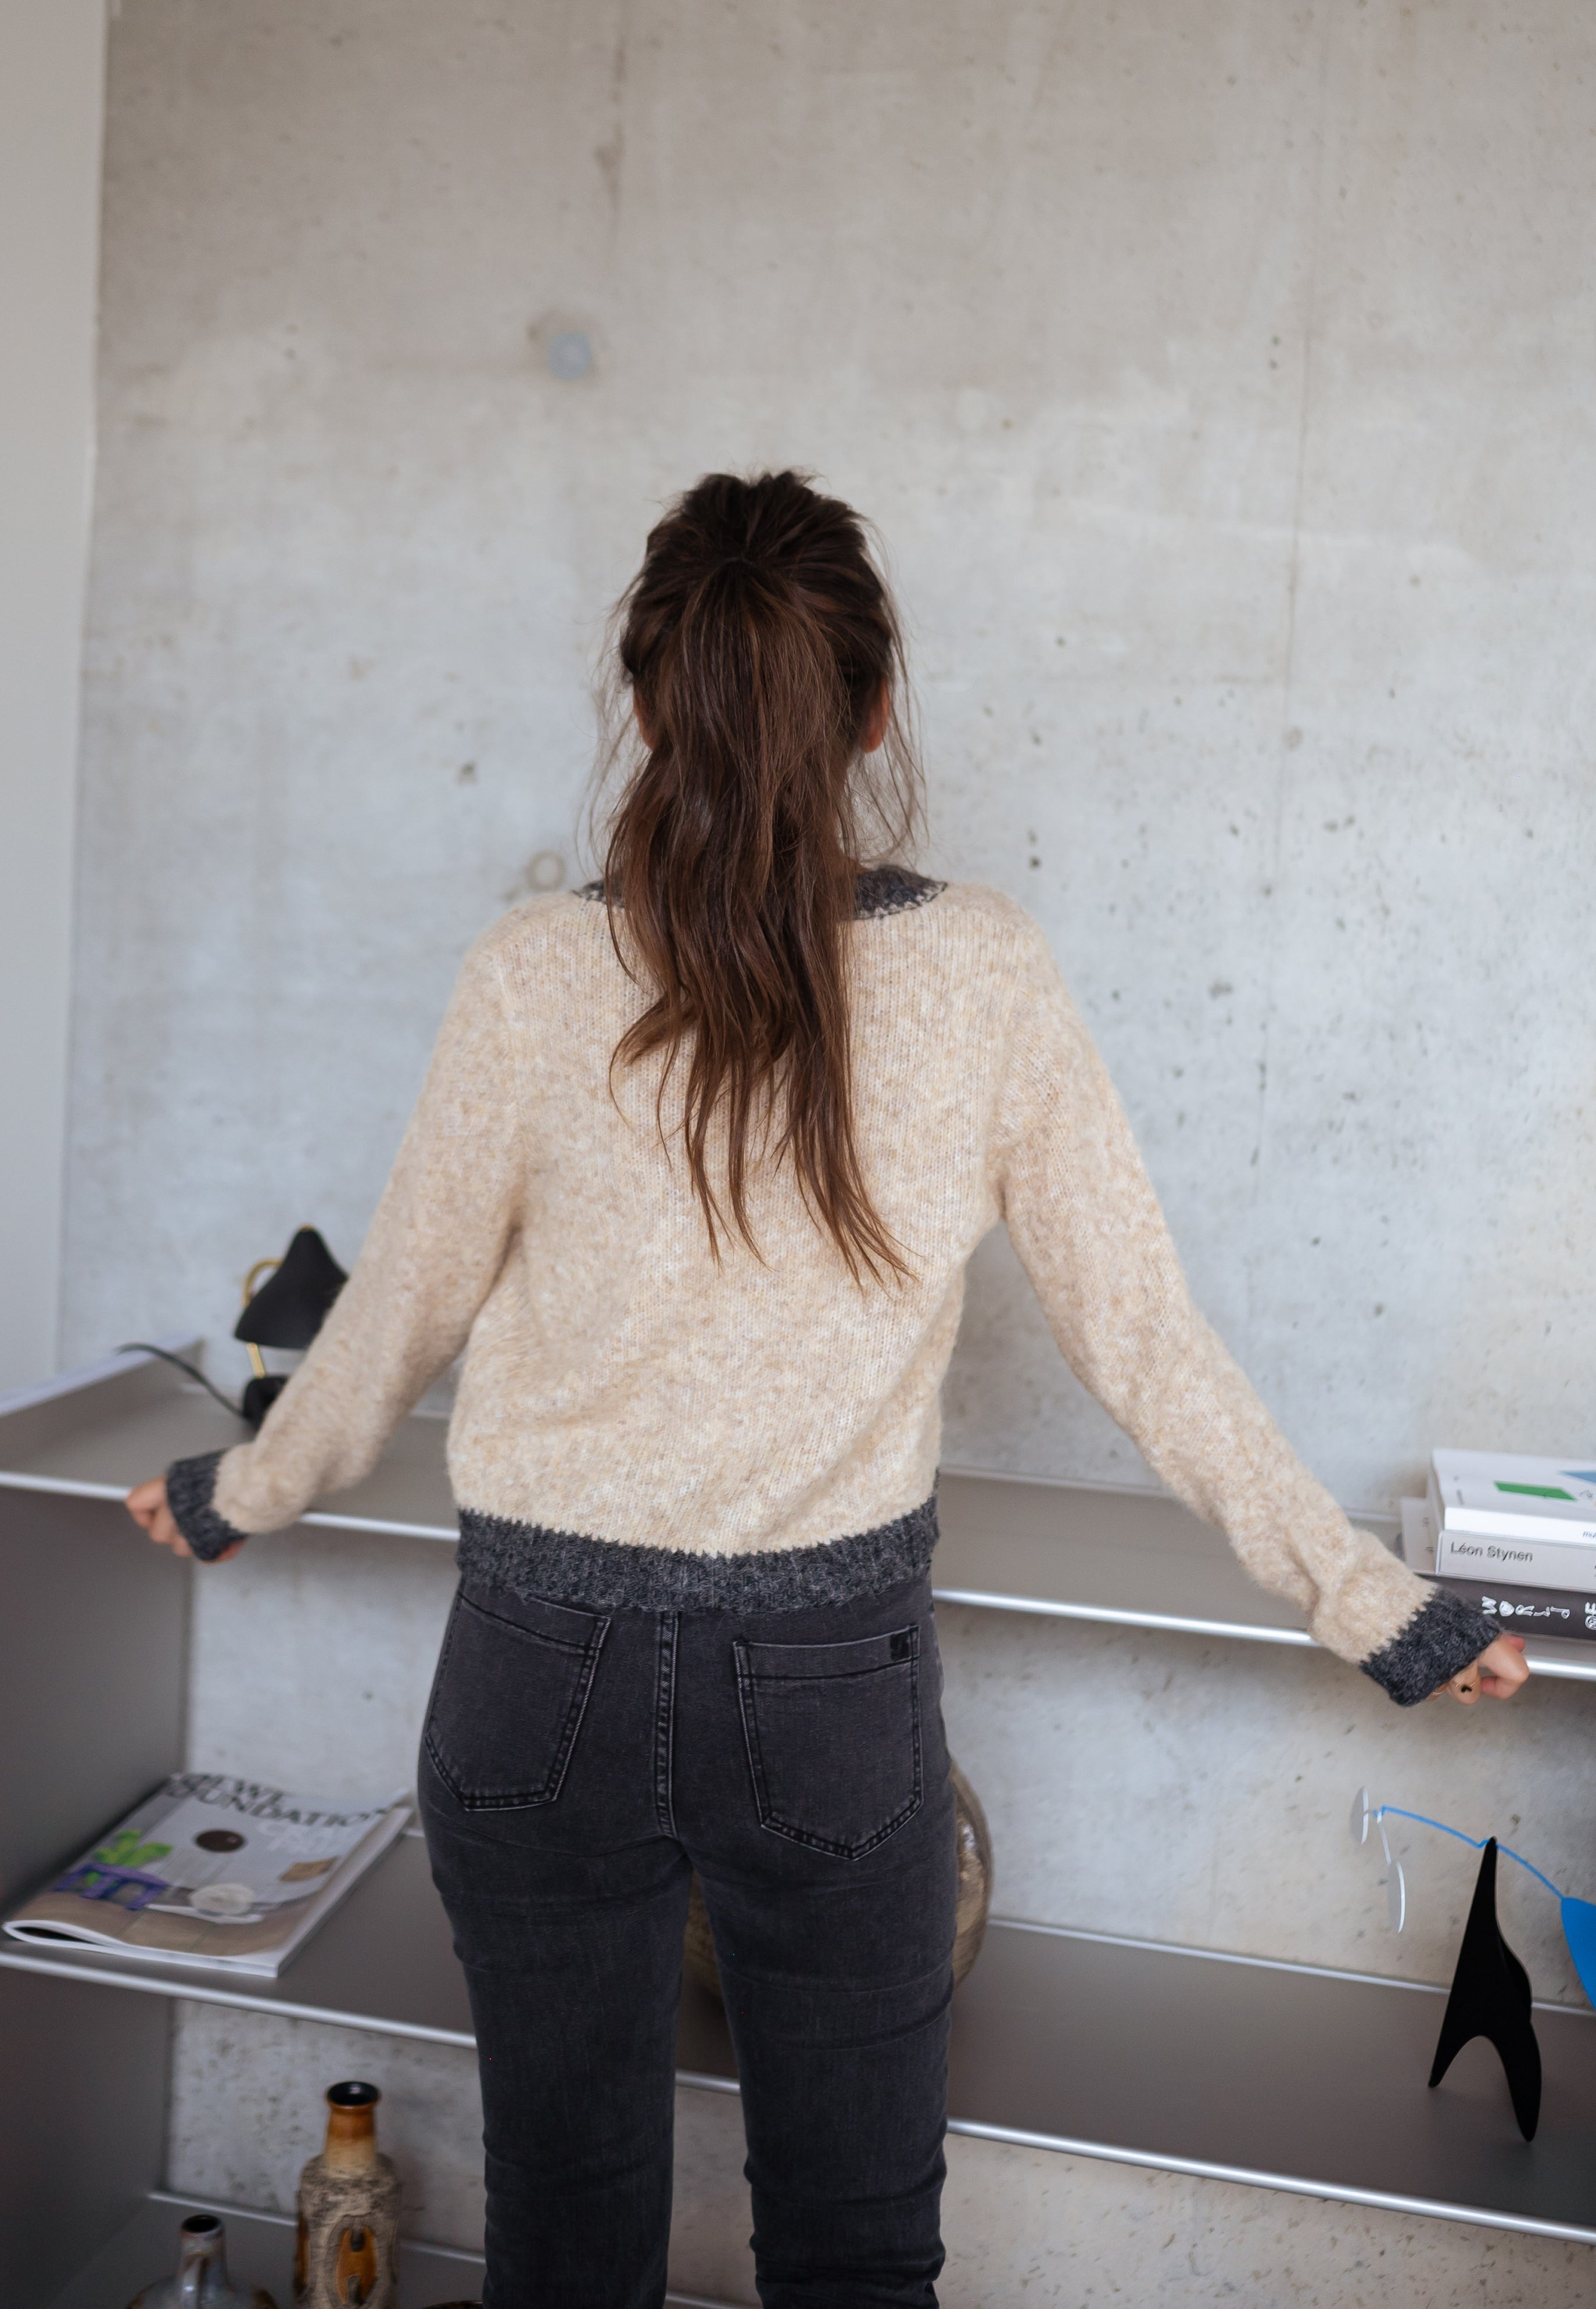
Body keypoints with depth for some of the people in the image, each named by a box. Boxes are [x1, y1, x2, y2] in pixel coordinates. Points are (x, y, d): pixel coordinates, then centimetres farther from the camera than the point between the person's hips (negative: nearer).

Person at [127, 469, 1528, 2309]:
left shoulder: (535, 979, -12)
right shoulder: (986, 974, -10)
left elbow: (398, 1318, 0)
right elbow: (1144, 1341, -6)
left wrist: (234, 1498, 19)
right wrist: (1378, 1611, 6)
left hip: (549, 1673, 0)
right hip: (838, 1682, 1)